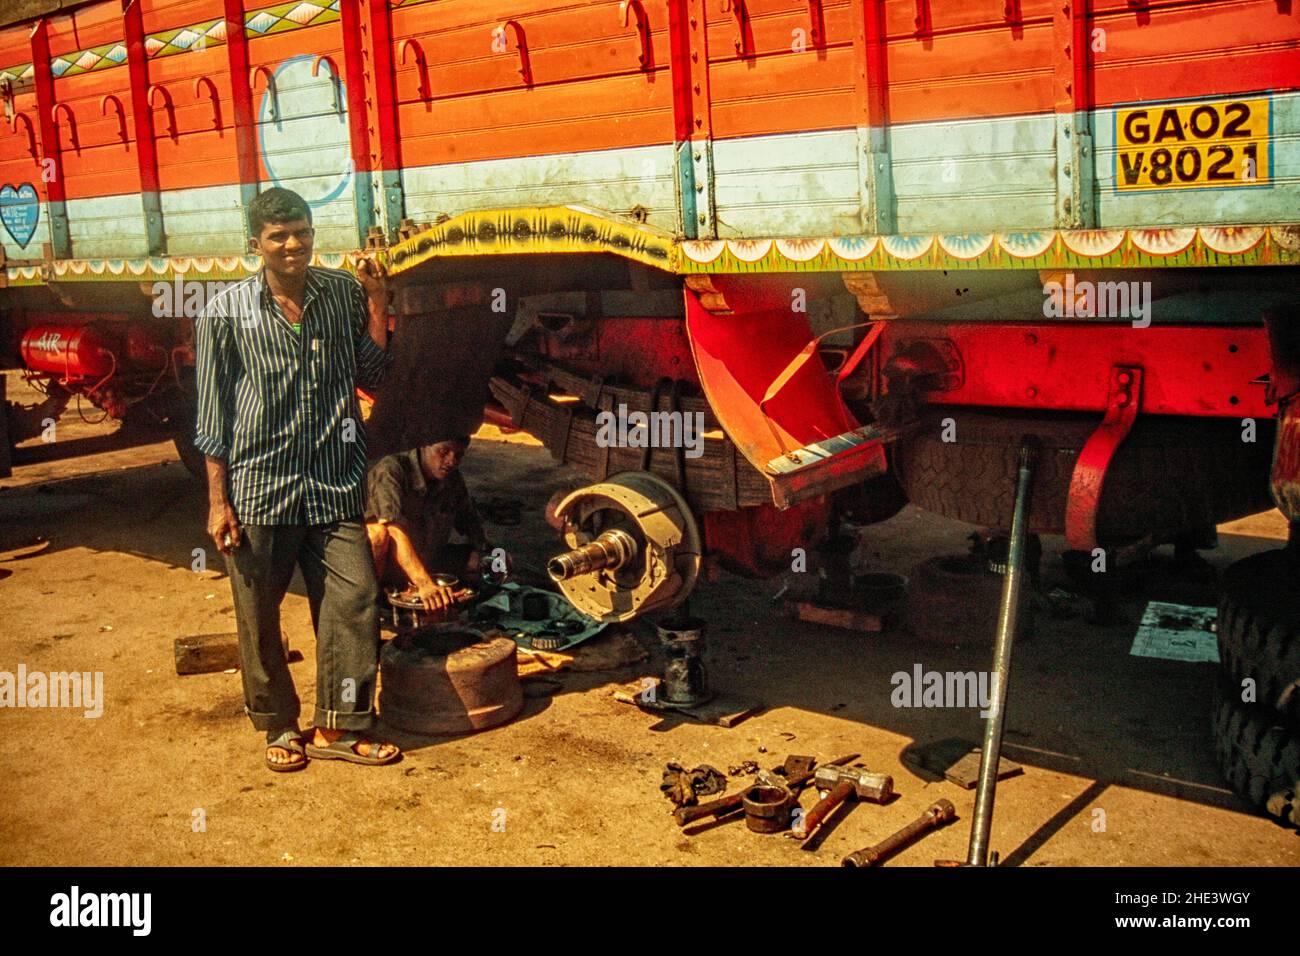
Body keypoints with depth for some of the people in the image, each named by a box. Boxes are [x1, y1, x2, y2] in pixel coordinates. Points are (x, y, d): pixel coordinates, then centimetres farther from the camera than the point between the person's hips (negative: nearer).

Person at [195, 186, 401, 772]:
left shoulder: (344, 294, 5)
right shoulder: (225, 314, -2)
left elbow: (371, 375, 6)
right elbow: (213, 416, -1)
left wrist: (376, 302, -4)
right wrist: (218, 502, -4)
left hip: (334, 486, 2)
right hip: (258, 489, -2)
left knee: (354, 602, -1)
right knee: (259, 619, 7)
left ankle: (337, 728, 13)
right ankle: (279, 727, 27)